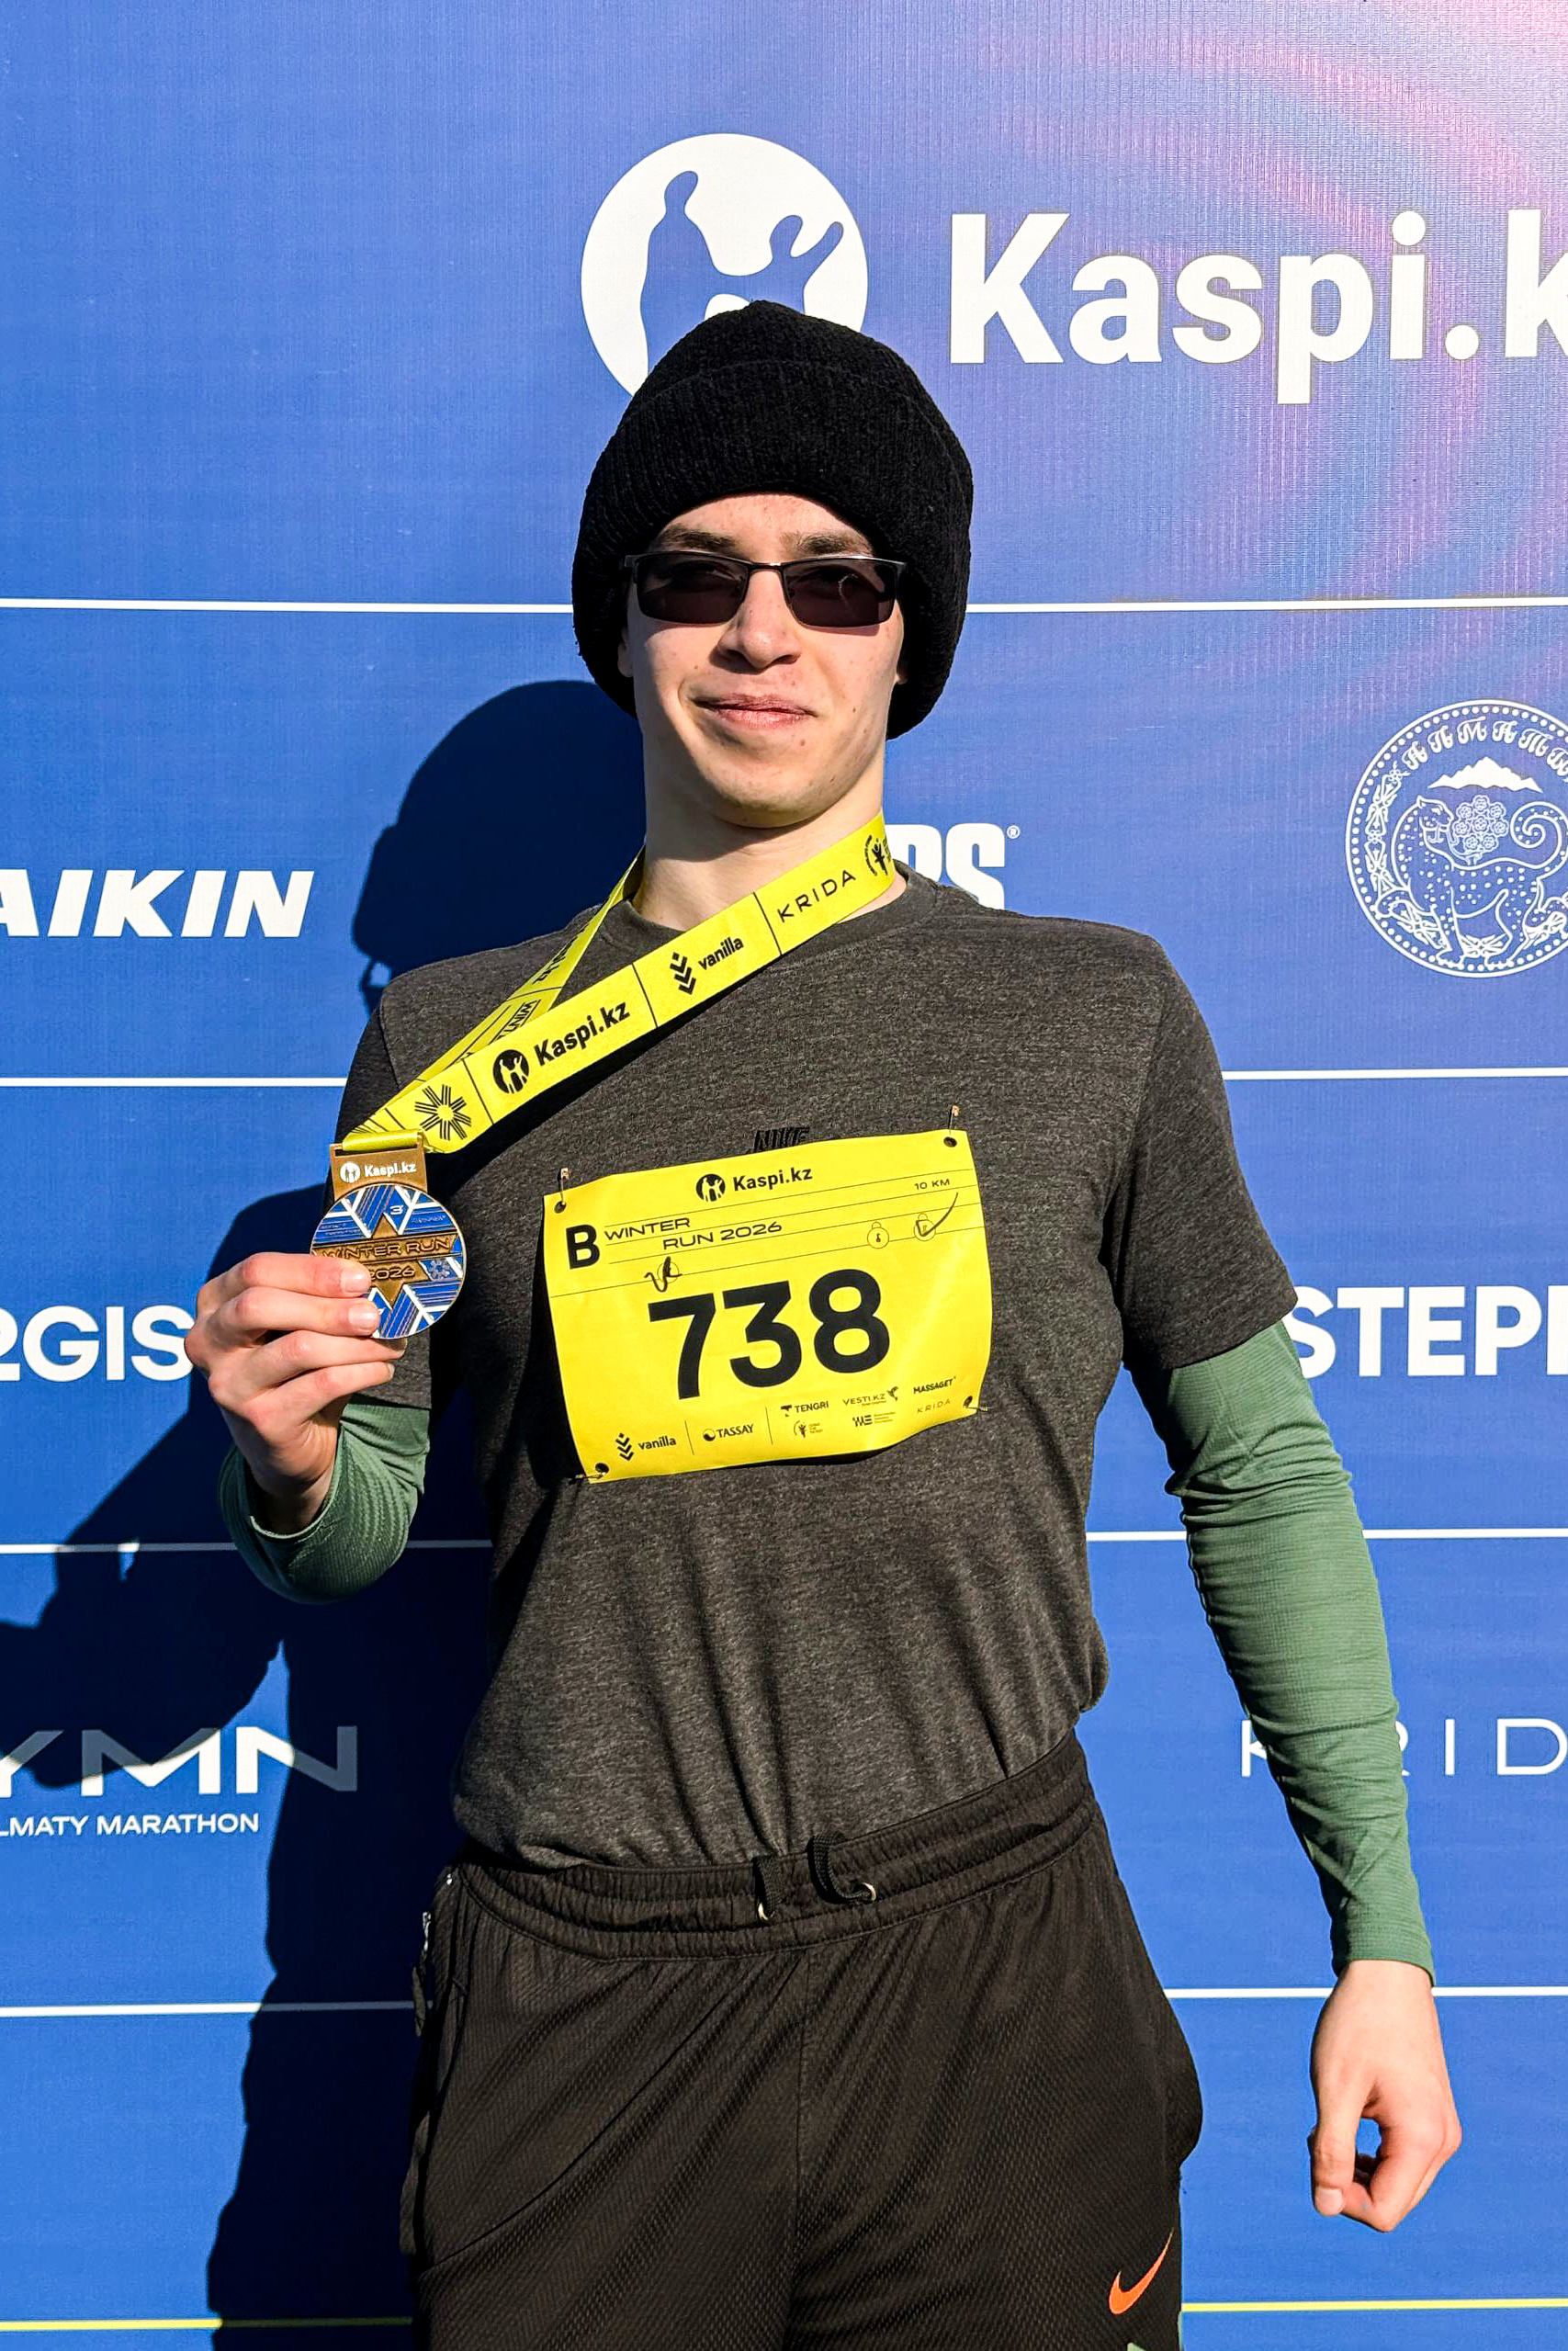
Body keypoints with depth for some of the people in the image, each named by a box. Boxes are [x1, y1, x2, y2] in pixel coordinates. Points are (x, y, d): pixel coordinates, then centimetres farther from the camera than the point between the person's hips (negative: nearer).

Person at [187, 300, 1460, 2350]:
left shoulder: (1098, 1016, 0)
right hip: (579, 2008, 1)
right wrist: (290, 1472, -14)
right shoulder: (450, 1044, 2)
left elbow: (1260, 1470, 6)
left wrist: (1382, 1933, 5)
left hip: (992, 1973, 0)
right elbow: (368, 1523, 9)